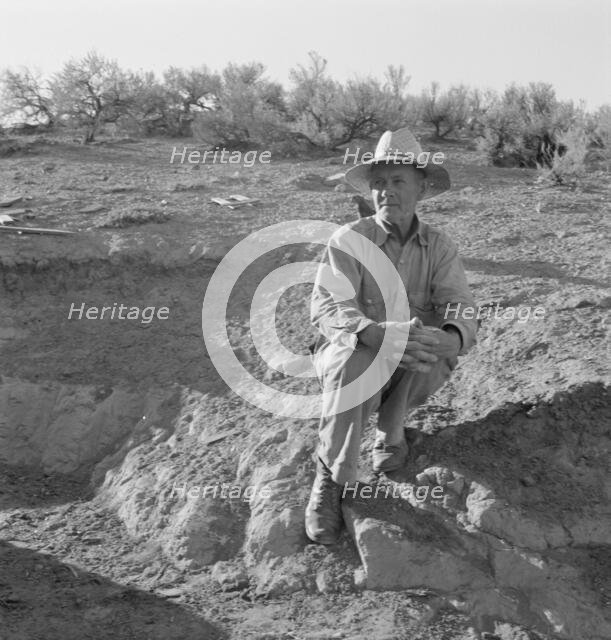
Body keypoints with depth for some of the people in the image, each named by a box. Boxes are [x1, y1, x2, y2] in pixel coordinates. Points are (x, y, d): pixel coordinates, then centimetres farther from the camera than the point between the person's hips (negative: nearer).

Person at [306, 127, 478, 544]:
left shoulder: (439, 247, -2)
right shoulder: (348, 240, -10)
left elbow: (461, 310, -14)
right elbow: (326, 307, -23)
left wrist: (453, 337, -41)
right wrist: (378, 334, -44)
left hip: (412, 370, 2)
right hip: (350, 361, -2)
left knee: (434, 343, -31)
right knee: (356, 359, -37)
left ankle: (391, 430, -2)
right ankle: (332, 476, -19)